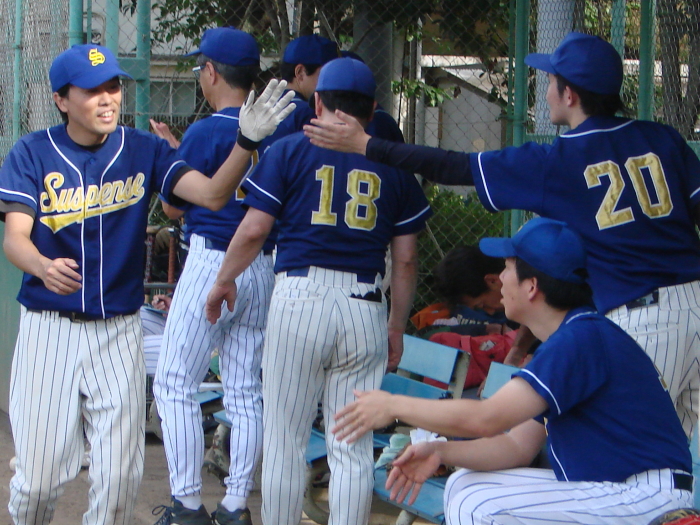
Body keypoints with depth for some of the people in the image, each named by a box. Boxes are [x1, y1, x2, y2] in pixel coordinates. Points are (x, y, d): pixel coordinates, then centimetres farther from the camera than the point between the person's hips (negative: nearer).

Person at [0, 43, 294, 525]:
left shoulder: (143, 150, 1)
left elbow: (213, 195, -11)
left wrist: (247, 142, -29)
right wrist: (45, 267, -34)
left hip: (119, 330, 2)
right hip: (48, 326, -1)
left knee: (121, 474, 1)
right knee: (40, 474, -2)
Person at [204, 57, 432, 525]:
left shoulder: (290, 151, 5)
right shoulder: (394, 164, 11)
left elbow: (254, 229, 0)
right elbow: (405, 259, 10)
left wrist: (224, 280, 16)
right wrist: (398, 325, 20)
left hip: (301, 297, -2)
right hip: (365, 308, 2)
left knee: (285, 441, 5)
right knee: (353, 447, 6)